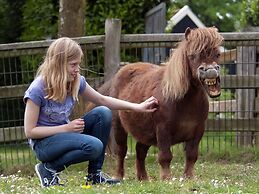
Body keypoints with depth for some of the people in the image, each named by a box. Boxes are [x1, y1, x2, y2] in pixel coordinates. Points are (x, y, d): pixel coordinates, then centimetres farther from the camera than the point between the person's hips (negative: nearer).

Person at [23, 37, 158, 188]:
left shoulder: (77, 82, -4)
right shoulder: (38, 89, -22)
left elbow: (102, 100, 10)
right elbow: (30, 131, -18)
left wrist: (138, 107, 2)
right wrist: (67, 128, -21)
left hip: (66, 134, 7)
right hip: (43, 143, -7)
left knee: (103, 113, -12)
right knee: (94, 146, -29)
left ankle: (95, 174, -3)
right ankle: (49, 168, -7)